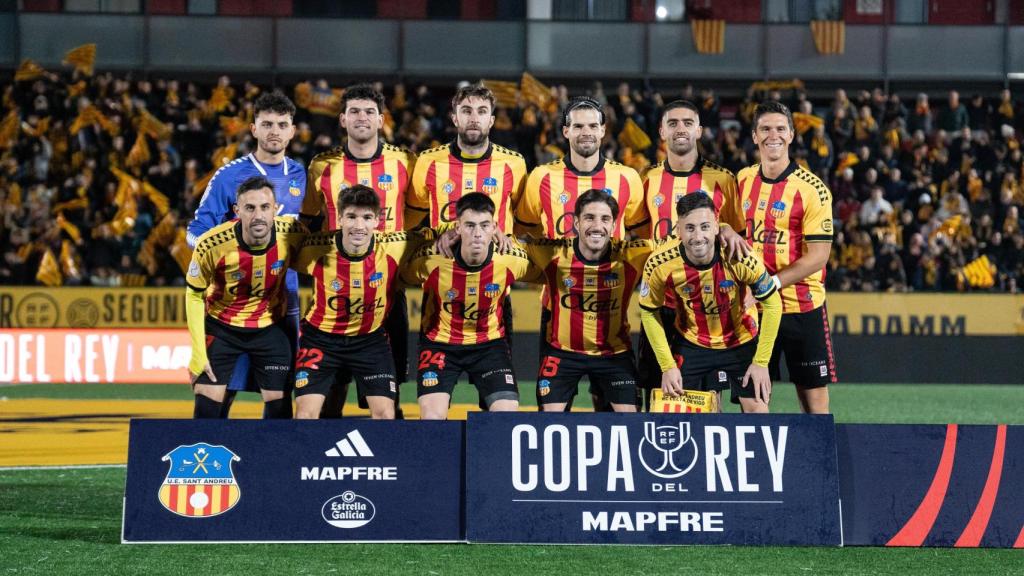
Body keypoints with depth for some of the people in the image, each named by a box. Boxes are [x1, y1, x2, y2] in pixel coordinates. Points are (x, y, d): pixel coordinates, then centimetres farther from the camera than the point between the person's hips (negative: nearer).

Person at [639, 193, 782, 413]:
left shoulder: (739, 258, -30)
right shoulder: (660, 264, -26)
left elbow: (772, 304, -15)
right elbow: (649, 312, -7)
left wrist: (761, 362, -13)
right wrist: (667, 366, -9)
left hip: (742, 342, -1)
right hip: (691, 344, 1)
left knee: (756, 408, -5)